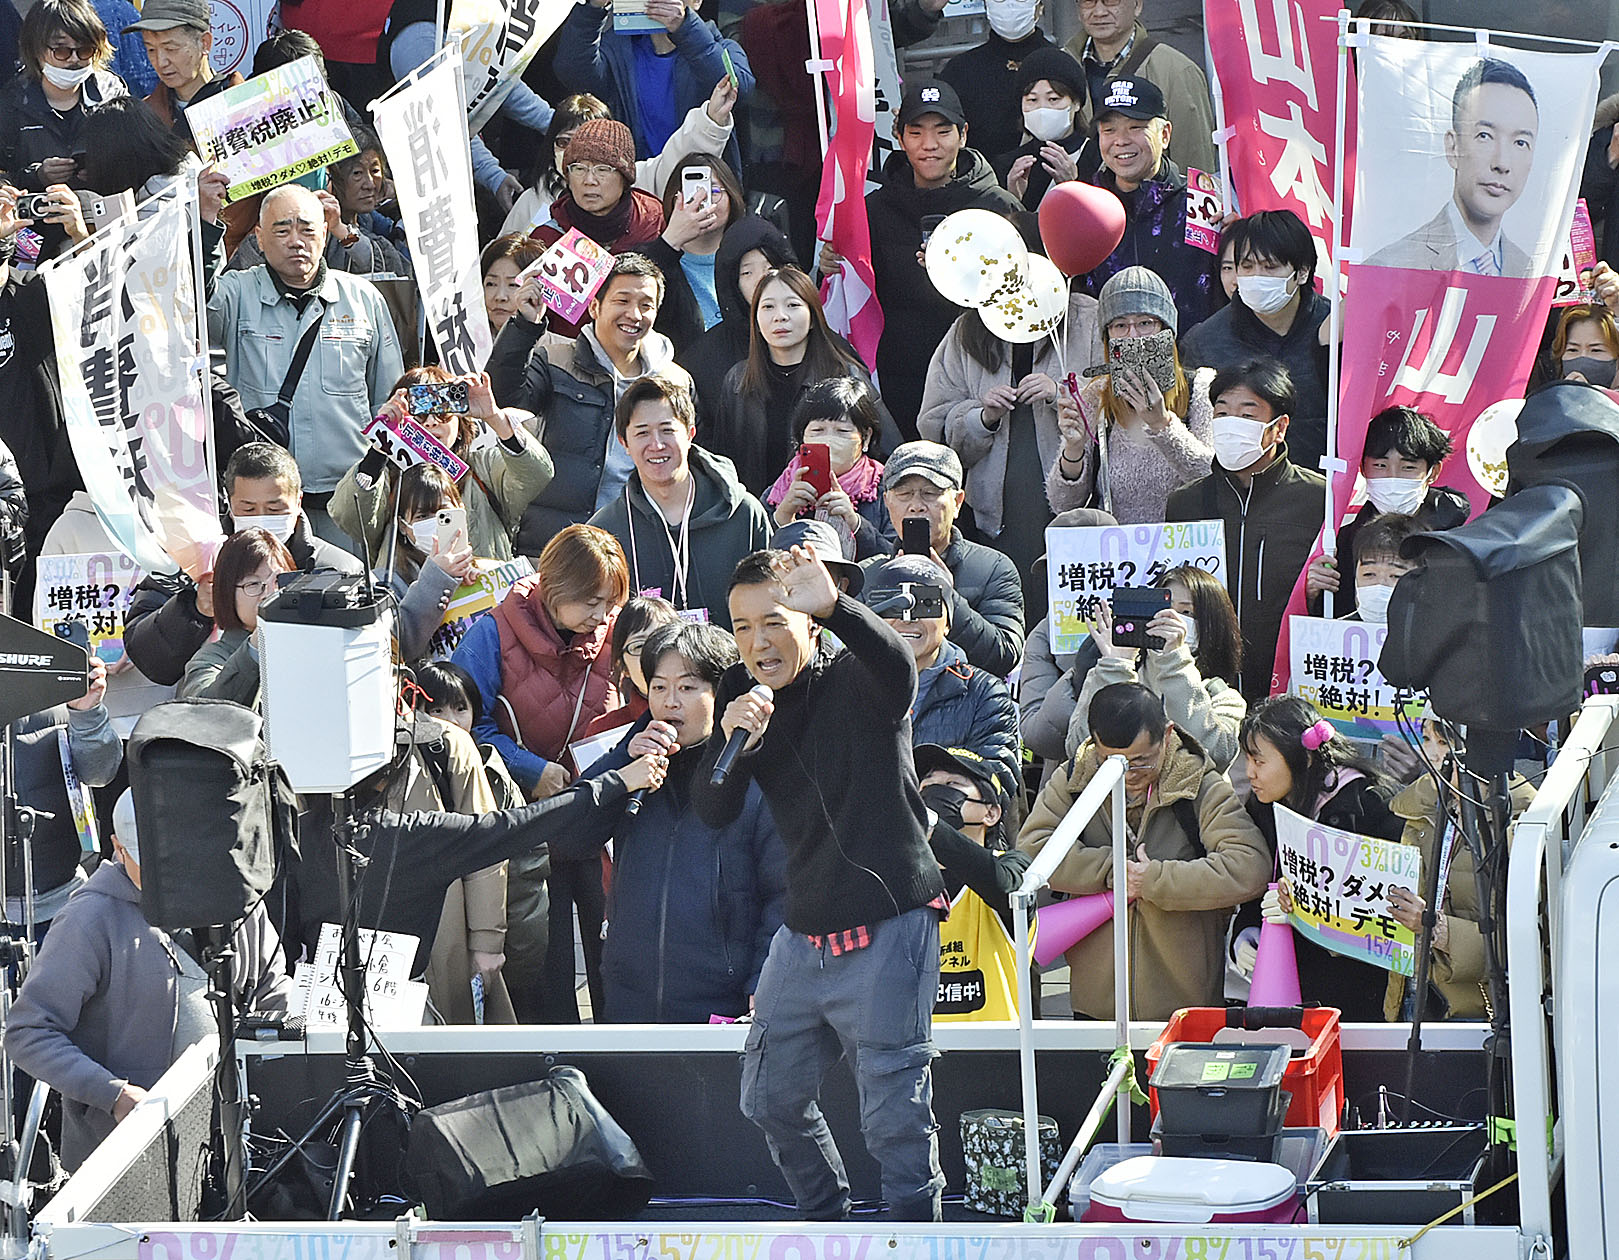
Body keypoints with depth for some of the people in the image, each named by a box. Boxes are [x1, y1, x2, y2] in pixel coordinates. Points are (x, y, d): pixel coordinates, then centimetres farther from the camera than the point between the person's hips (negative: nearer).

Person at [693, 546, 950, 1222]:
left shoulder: (857, 684, -12)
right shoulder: (742, 694, 5)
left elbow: (895, 664, -37)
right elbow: (713, 812, -2)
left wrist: (833, 606, -55)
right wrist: (733, 743, -23)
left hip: (887, 931, -7)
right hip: (804, 933, 7)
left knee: (895, 1118, -6)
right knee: (771, 1099, 19)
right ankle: (826, 1221, 40)